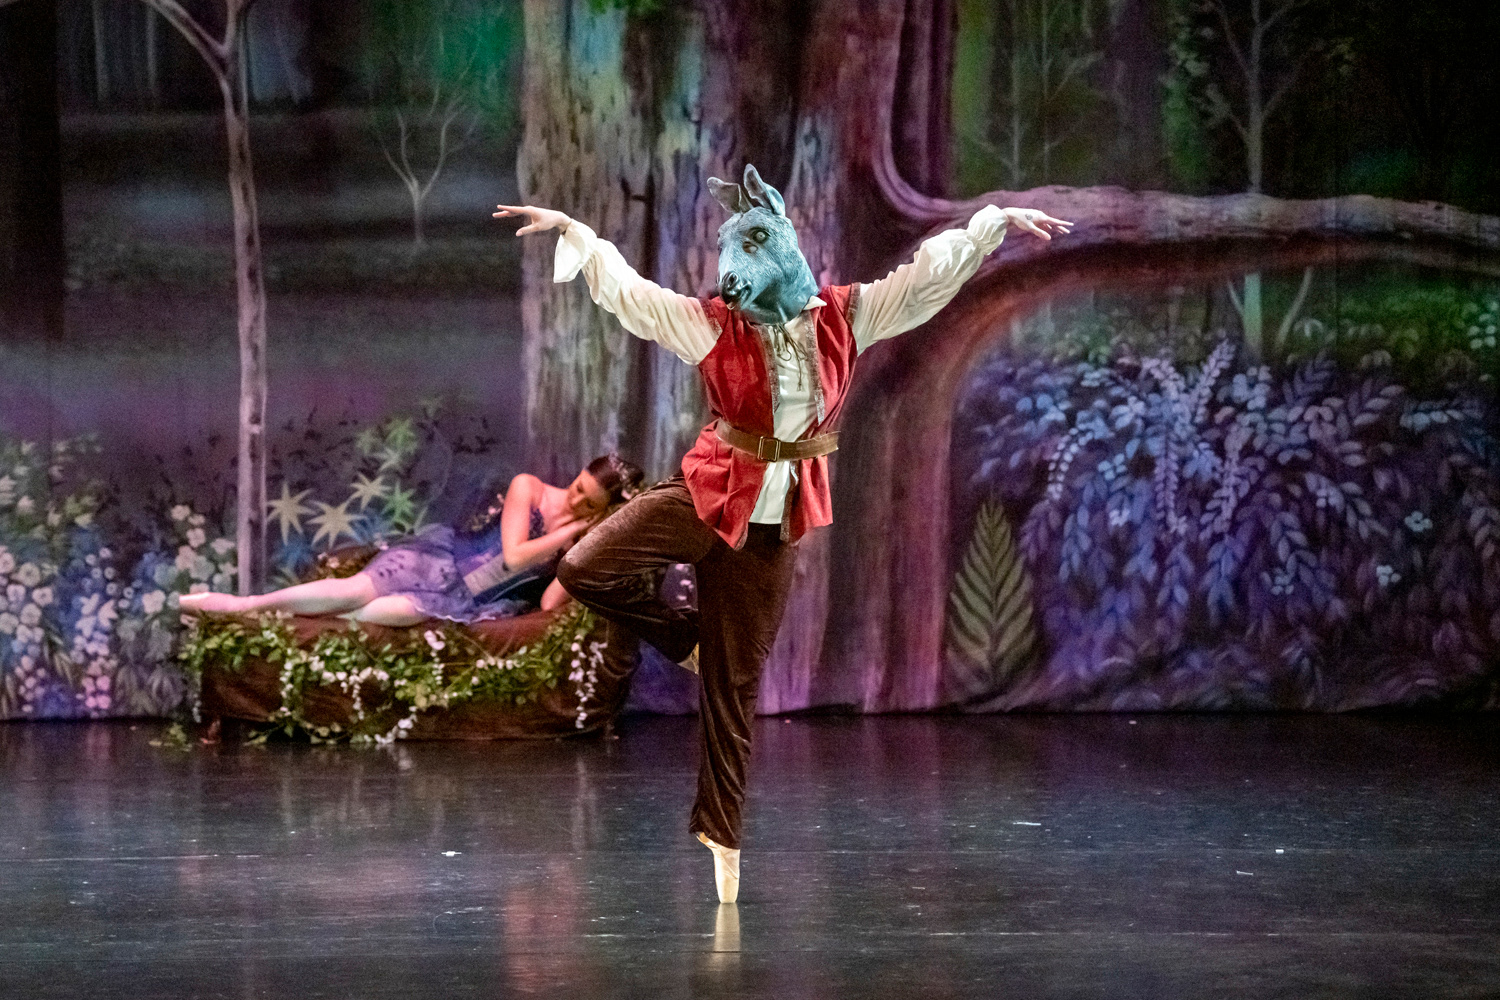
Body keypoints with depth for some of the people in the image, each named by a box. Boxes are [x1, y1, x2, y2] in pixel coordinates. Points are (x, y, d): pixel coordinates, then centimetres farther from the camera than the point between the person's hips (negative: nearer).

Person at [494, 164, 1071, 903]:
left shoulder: (844, 319, -1)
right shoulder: (711, 325, -6)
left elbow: (932, 274, 4)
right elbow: (622, 289, -4)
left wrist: (995, 223, 3)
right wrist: (573, 232, -11)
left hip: (773, 522, 0)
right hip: (707, 496, 0)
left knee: (734, 684, 5)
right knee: (585, 570, -20)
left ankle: (721, 831, 15)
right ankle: (686, 636, 6)